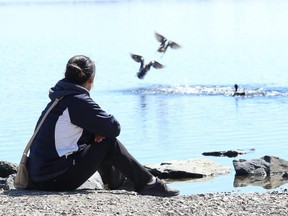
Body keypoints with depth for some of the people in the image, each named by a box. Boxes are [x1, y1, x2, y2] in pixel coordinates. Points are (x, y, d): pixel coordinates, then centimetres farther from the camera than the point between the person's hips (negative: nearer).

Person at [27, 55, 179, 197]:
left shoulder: (60, 98, 13)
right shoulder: (78, 101, -15)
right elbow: (114, 128, -11)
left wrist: (97, 130, 2)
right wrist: (100, 131, 9)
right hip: (56, 180, -9)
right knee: (109, 143, 0)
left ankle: (118, 183, 43)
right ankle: (147, 183, 9)